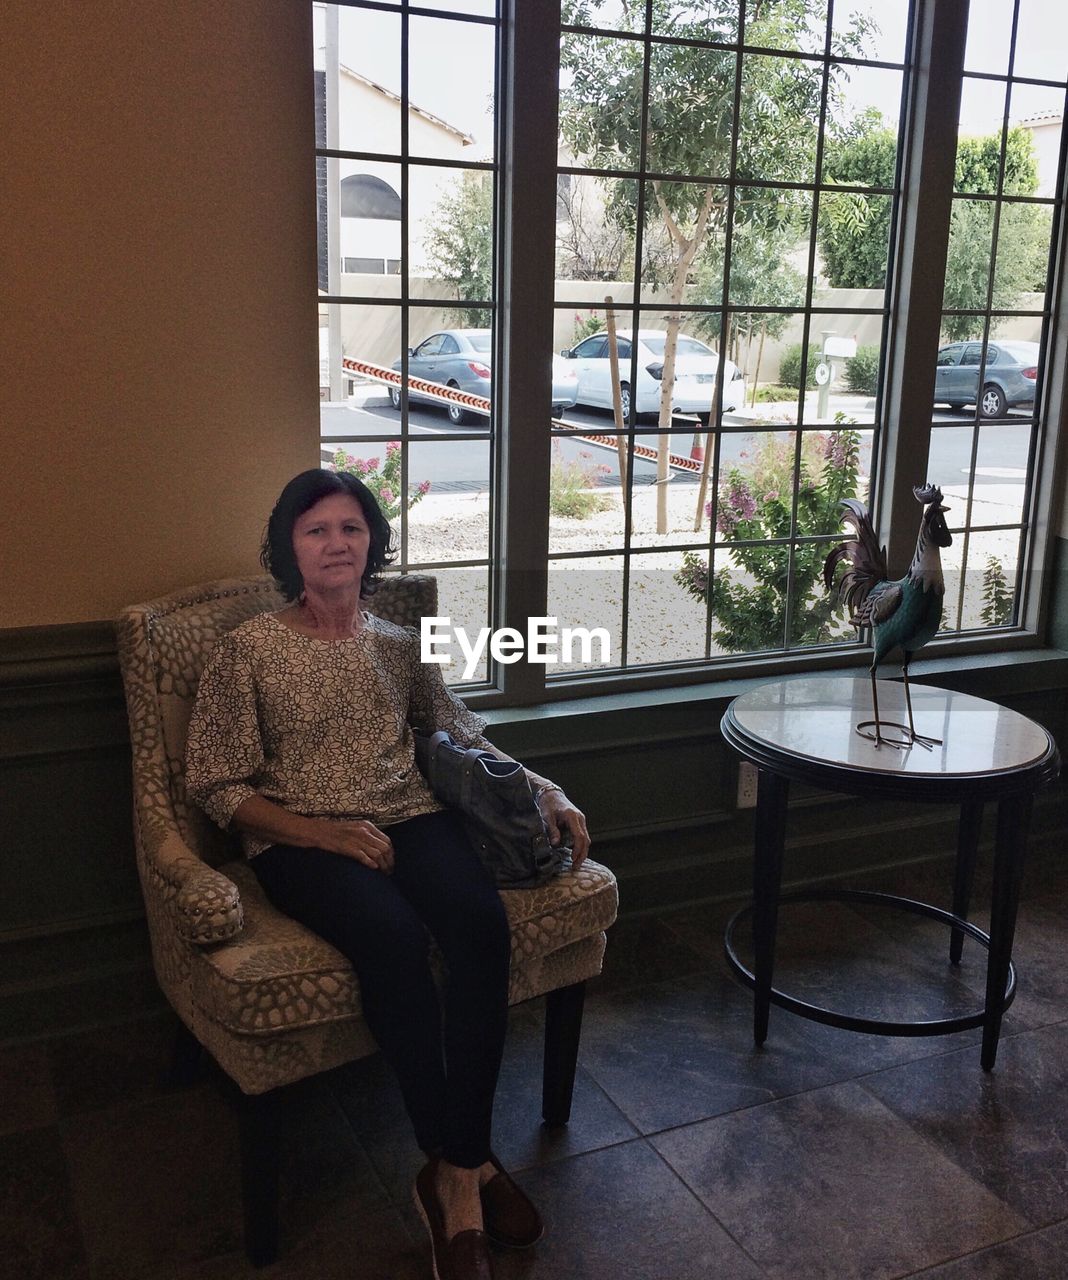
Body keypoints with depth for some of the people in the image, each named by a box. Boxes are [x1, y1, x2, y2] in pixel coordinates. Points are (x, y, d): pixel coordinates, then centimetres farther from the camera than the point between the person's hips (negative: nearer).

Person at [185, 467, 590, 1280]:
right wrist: (322, 831, -14)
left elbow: (467, 740, 17)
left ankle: (455, 1173, -18)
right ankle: (464, 1164, -18)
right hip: (301, 839, -3)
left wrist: (546, 789, 1)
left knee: (481, 922, -28)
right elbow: (217, 785, -1)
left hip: (409, 819, 4)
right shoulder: (248, 650, 1)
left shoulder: (399, 642, 12)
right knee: (393, 936, -34)